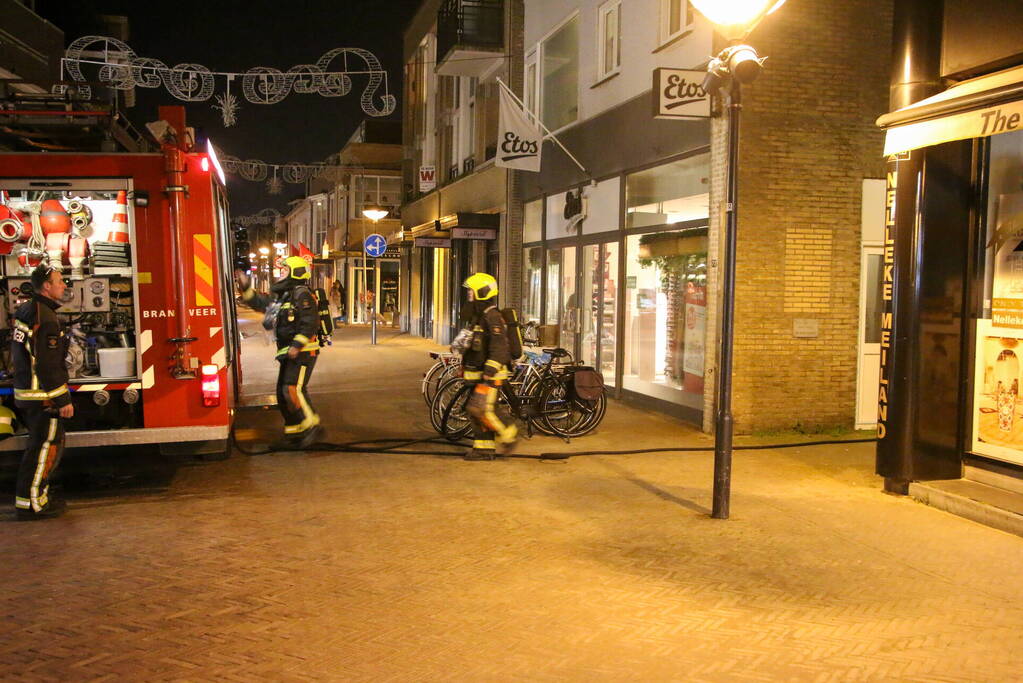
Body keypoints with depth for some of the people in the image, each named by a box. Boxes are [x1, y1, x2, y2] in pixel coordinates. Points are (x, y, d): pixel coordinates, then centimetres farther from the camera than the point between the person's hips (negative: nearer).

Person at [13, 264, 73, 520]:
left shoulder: (25, 310, 12)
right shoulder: (45, 318, -20)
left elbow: (18, 353, 21)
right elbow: (48, 366, -23)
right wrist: (63, 400, -18)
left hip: (26, 392, 10)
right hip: (43, 396, -10)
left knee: (44, 444, 19)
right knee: (45, 447, -3)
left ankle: (37, 494, 27)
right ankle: (31, 503, 2)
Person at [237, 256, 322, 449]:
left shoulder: (302, 295, -12)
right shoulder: (283, 296, 19)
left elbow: (310, 322, -22)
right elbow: (260, 303, 29)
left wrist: (297, 345, -26)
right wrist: (246, 288, 19)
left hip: (303, 353, -10)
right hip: (288, 354, 10)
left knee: (293, 389, -21)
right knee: (283, 395, 10)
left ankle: (311, 426, -13)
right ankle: (294, 434, 17)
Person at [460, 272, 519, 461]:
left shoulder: (492, 317, -16)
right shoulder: (476, 316, 17)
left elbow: (499, 348, -23)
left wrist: (489, 374, -27)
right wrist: (464, 367, 27)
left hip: (491, 374, -10)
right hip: (476, 373, 10)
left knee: (482, 408, -17)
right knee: (475, 411, 8)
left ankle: (508, 434, 1)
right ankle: (484, 448, 14)